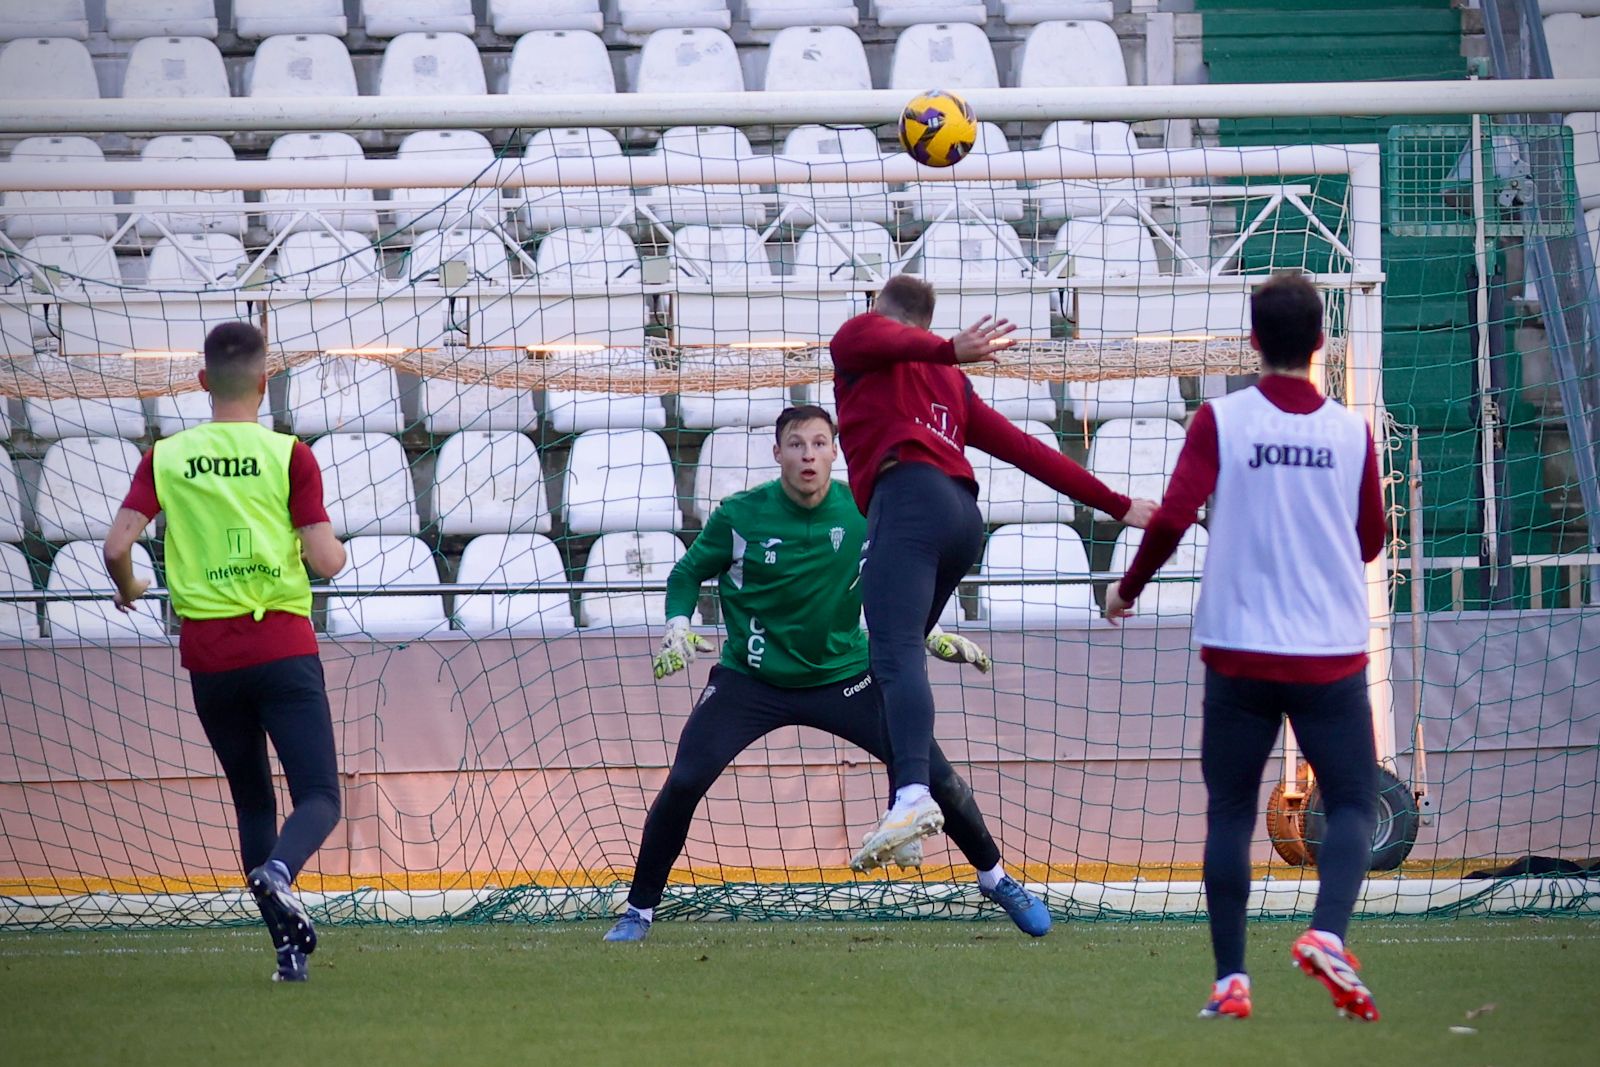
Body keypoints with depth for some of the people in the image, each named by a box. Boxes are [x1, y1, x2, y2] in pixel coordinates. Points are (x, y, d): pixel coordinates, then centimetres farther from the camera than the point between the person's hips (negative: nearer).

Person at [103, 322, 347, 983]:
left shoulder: (166, 458, 3)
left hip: (208, 655, 3)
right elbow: (325, 561, -7)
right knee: (319, 798, -3)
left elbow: (117, 547, -5)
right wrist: (340, 549, 16)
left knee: (252, 801, 15)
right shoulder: (289, 456, -3)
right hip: (283, 648, -3)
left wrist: (128, 588, 17)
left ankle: (289, 947, 6)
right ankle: (277, 872, -36)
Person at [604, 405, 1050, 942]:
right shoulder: (741, 515, -13)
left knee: (933, 772, -7)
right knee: (684, 782, -18)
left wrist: (932, 637, -1)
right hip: (750, 680, -1)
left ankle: (995, 878, 17)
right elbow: (688, 573, 3)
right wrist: (678, 625, -15)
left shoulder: (865, 512, -8)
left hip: (844, 675, 1)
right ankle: (639, 909, 0)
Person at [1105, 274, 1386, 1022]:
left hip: (1238, 650, 0)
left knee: (1229, 812, 10)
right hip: (1331, 652, 0)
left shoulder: (1220, 421, -4)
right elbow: (1370, 542, 11)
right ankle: (1327, 934, -19)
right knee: (1353, 804, 7)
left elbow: (1173, 518, -11)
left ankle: (1231, 979, 3)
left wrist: (1127, 589, 6)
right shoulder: (1351, 432, 1)